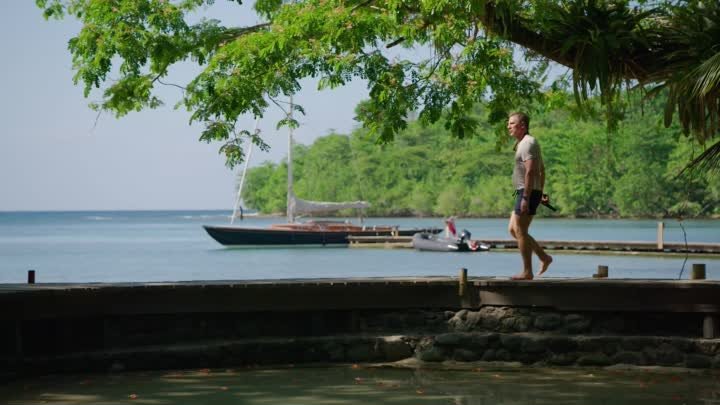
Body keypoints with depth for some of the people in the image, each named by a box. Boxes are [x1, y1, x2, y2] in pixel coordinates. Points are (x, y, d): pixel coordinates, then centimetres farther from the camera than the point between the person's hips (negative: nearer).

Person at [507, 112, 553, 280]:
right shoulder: (525, 143, 19)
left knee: (520, 231, -7)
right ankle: (544, 257, 14)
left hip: (527, 192, -10)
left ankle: (527, 272, -3)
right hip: (525, 193, 10)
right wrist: (541, 192, 28)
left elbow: (530, 171, -23)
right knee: (513, 229, 12)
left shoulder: (527, 143, -14)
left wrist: (526, 198, -26)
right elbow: (541, 170, 26)